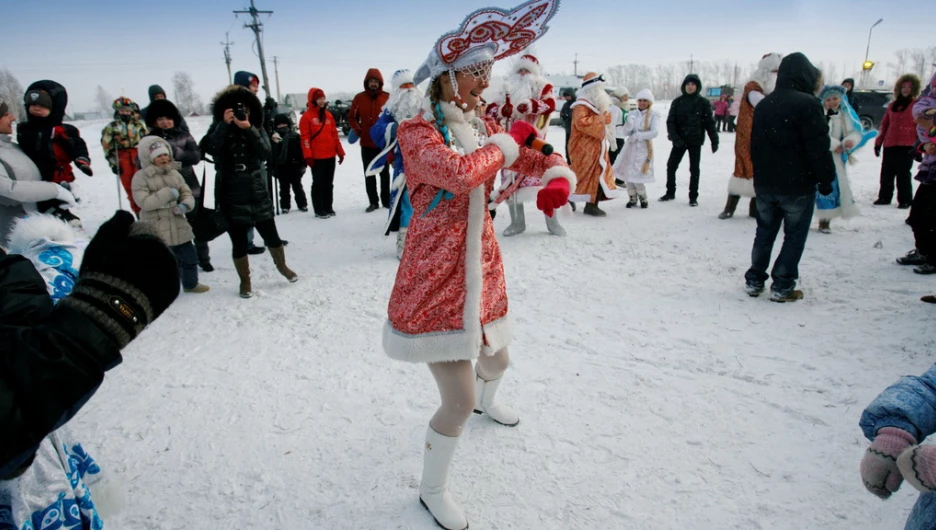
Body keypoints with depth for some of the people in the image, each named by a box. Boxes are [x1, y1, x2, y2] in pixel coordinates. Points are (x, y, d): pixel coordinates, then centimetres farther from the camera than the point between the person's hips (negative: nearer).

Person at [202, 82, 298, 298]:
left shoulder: (257, 128, 3)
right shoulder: (219, 128, 0)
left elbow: (266, 153, -14)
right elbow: (211, 149, -20)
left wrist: (248, 129, -23)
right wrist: (225, 124, -26)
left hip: (258, 192, 1)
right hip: (231, 196, -1)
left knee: (271, 236, 10)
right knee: (239, 242, 5)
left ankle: (282, 266, 36)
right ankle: (245, 281, 22)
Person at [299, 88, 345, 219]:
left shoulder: (329, 115, 13)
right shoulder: (307, 116, -6)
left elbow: (334, 135, 14)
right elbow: (305, 138, -10)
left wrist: (340, 152, 11)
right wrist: (308, 156, -16)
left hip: (330, 156, 6)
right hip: (317, 157, -6)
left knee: (329, 183, 12)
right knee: (318, 183, 0)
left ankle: (328, 208, 21)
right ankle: (319, 210, 6)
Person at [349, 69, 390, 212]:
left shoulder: (387, 97, -4)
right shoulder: (359, 98, 1)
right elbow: (351, 117, 9)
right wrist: (358, 130, -3)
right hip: (366, 143, 2)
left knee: (384, 173, 8)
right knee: (369, 174, 6)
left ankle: (386, 200, 18)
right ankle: (373, 202, 14)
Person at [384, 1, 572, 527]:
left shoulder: (486, 128, 8)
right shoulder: (416, 131, -14)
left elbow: (547, 160, 12)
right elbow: (459, 173, -33)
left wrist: (558, 179, -11)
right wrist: (506, 142, -16)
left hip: (482, 267, 7)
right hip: (436, 277, -7)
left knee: (497, 360, 28)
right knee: (459, 401, -6)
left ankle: (488, 400, 66)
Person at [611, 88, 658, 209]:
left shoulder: (653, 115, -4)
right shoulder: (632, 114, 7)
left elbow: (654, 132, -14)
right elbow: (625, 133, 2)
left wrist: (638, 135, -16)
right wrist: (629, 124, -17)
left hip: (644, 149, -4)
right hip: (630, 148, 4)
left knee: (636, 177, -10)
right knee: (627, 174, 4)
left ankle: (643, 198, 15)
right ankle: (633, 198, 24)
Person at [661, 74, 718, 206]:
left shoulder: (703, 103, -2)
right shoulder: (677, 102, 1)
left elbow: (709, 122, 0)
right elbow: (670, 121, -3)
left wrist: (714, 140, -4)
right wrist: (674, 137, -18)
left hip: (695, 141, -2)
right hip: (680, 140, 2)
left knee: (694, 169, 4)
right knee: (671, 166, 4)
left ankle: (693, 197, 13)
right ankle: (670, 192, 20)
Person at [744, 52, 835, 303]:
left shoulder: (763, 104, 8)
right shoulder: (807, 104, -15)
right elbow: (819, 148, -16)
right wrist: (826, 180, -6)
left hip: (765, 184, 6)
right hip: (797, 185, -6)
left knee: (764, 233, 16)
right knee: (794, 237, 5)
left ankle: (754, 281, 18)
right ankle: (782, 287, 7)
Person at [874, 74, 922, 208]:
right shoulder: (892, 105, 14)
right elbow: (884, 124, 17)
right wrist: (878, 142, 11)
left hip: (907, 146, -4)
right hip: (890, 144, 4)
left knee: (903, 173, -3)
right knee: (886, 173, 5)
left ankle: (905, 200, 5)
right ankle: (884, 197, 15)